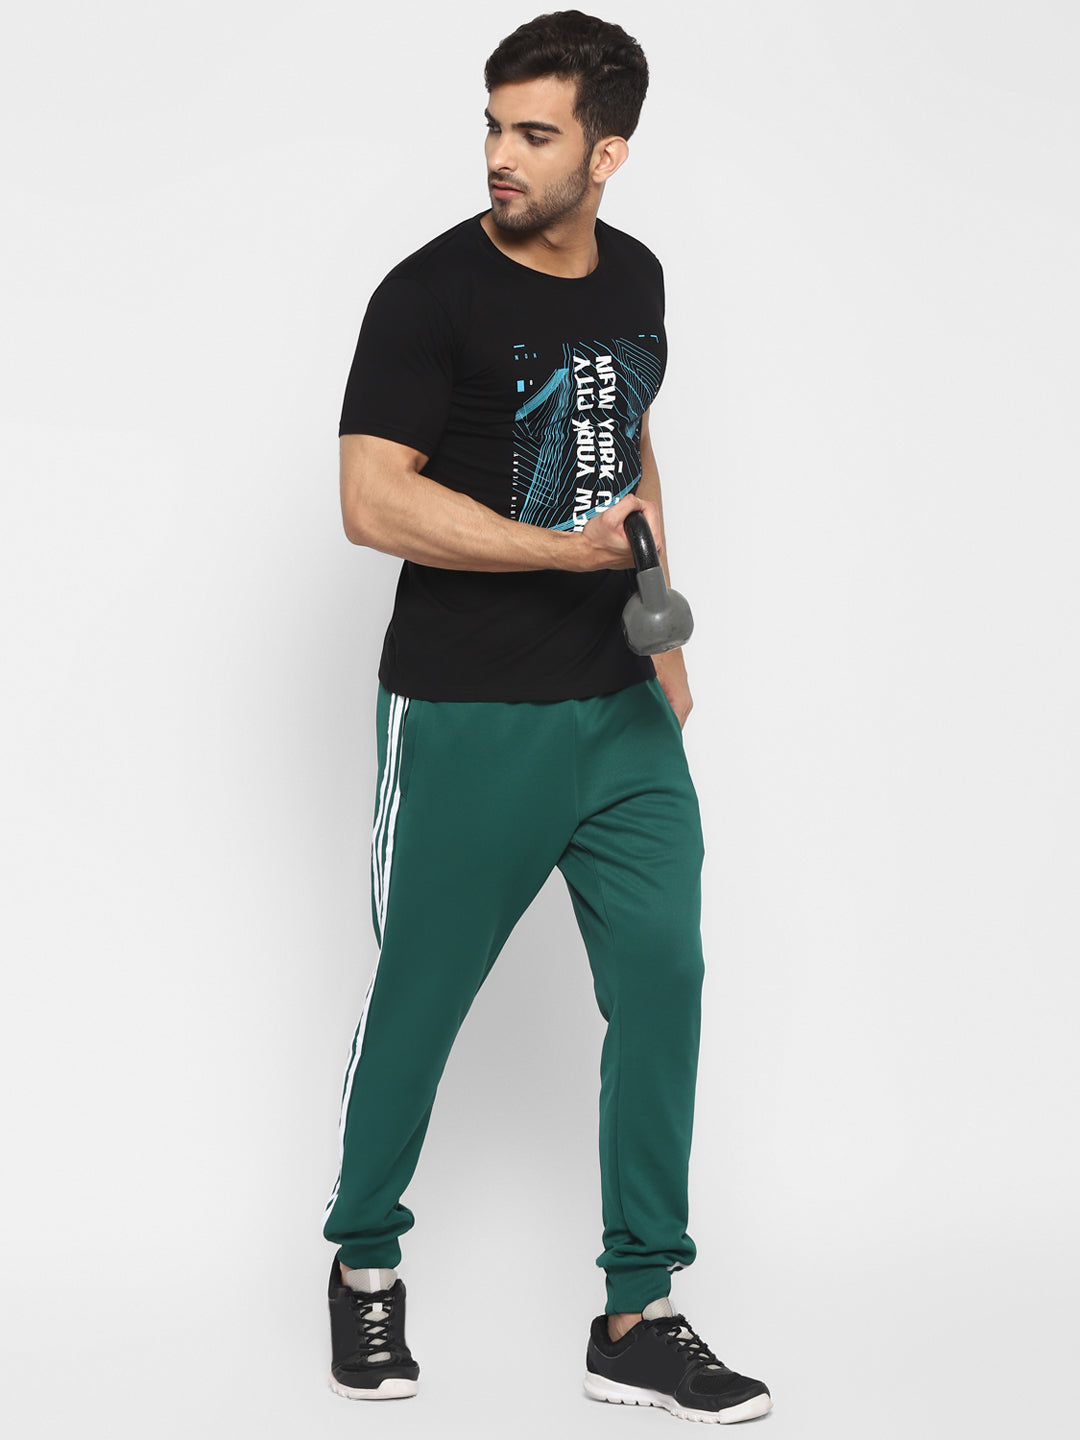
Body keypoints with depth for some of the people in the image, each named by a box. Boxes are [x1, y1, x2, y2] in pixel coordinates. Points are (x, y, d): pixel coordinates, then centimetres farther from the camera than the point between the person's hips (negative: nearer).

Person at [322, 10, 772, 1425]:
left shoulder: (634, 276, 9)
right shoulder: (432, 293, -12)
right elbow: (372, 500, -18)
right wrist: (567, 551, -22)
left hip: (624, 711, 6)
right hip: (470, 720, -6)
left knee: (662, 984, 3)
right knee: (419, 995, 7)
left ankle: (637, 1320, 13)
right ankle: (365, 1262, 30)